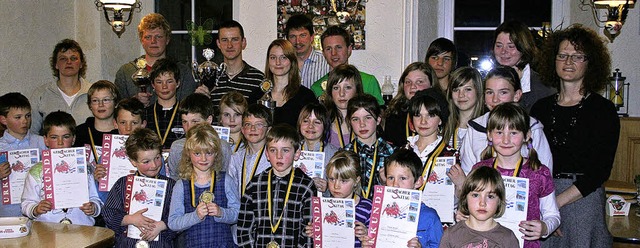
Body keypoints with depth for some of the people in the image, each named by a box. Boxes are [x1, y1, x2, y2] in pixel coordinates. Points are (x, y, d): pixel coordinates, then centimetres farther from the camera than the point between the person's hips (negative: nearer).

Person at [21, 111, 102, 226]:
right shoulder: (36, 172, 16)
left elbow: (95, 199, 18)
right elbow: (26, 204, 12)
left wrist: (93, 208, -2)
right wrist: (35, 209, -8)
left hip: (82, 226, 0)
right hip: (47, 230, 0)